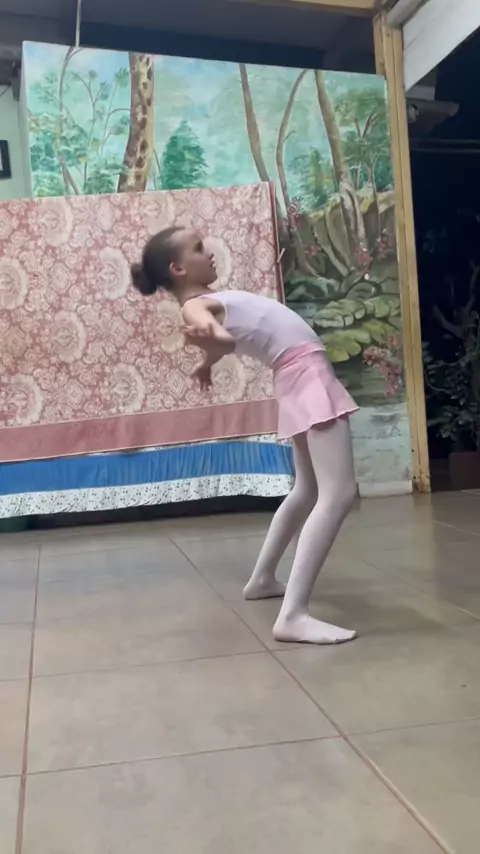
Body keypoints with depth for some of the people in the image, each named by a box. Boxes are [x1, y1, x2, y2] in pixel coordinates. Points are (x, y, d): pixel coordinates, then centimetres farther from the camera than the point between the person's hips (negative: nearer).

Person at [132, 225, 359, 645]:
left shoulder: (210, 299, 15)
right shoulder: (196, 306, -13)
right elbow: (216, 335, -38)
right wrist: (205, 337, -60)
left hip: (308, 375, 10)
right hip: (305, 376, -10)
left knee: (309, 490, 21)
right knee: (339, 492, -18)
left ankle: (263, 579, 33)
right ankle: (293, 615, -23)